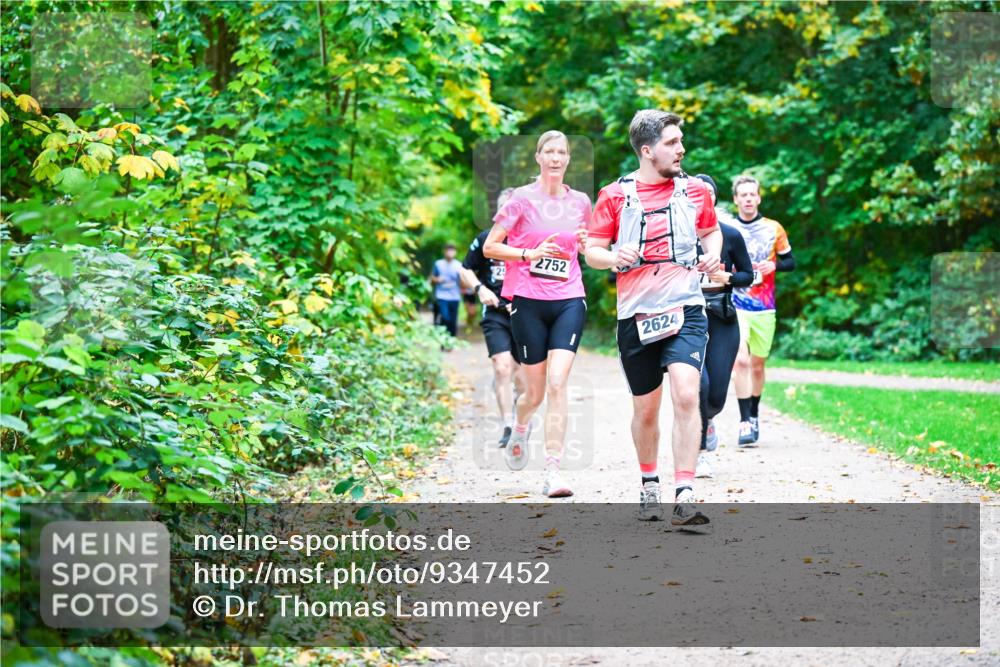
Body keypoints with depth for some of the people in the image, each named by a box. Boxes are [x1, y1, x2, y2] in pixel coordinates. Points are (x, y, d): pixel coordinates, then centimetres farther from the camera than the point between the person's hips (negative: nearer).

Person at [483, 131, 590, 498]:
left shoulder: (580, 202, 9)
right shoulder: (522, 199, -1)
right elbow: (489, 248, 0)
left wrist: (588, 245, 2)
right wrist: (529, 253, -14)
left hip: (569, 301, 2)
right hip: (528, 302, -1)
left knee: (557, 383, -15)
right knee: (535, 392, 6)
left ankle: (553, 472, -16)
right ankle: (518, 429, 43)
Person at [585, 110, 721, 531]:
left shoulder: (695, 190, 6)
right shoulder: (615, 196, 0)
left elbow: (711, 231, 24)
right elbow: (591, 251, 3)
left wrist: (712, 255, 3)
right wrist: (614, 257, -18)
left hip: (685, 310, 0)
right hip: (635, 315, 0)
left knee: (686, 397, -19)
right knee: (645, 409, 11)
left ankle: (685, 499, -19)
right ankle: (649, 484, 36)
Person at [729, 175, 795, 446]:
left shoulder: (774, 229, 6)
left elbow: (790, 261, 12)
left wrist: (774, 265, -9)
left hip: (764, 308, 2)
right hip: (735, 305, -2)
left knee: (757, 365, 12)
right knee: (741, 360, -18)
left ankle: (754, 416, 30)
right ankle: (745, 422, -19)